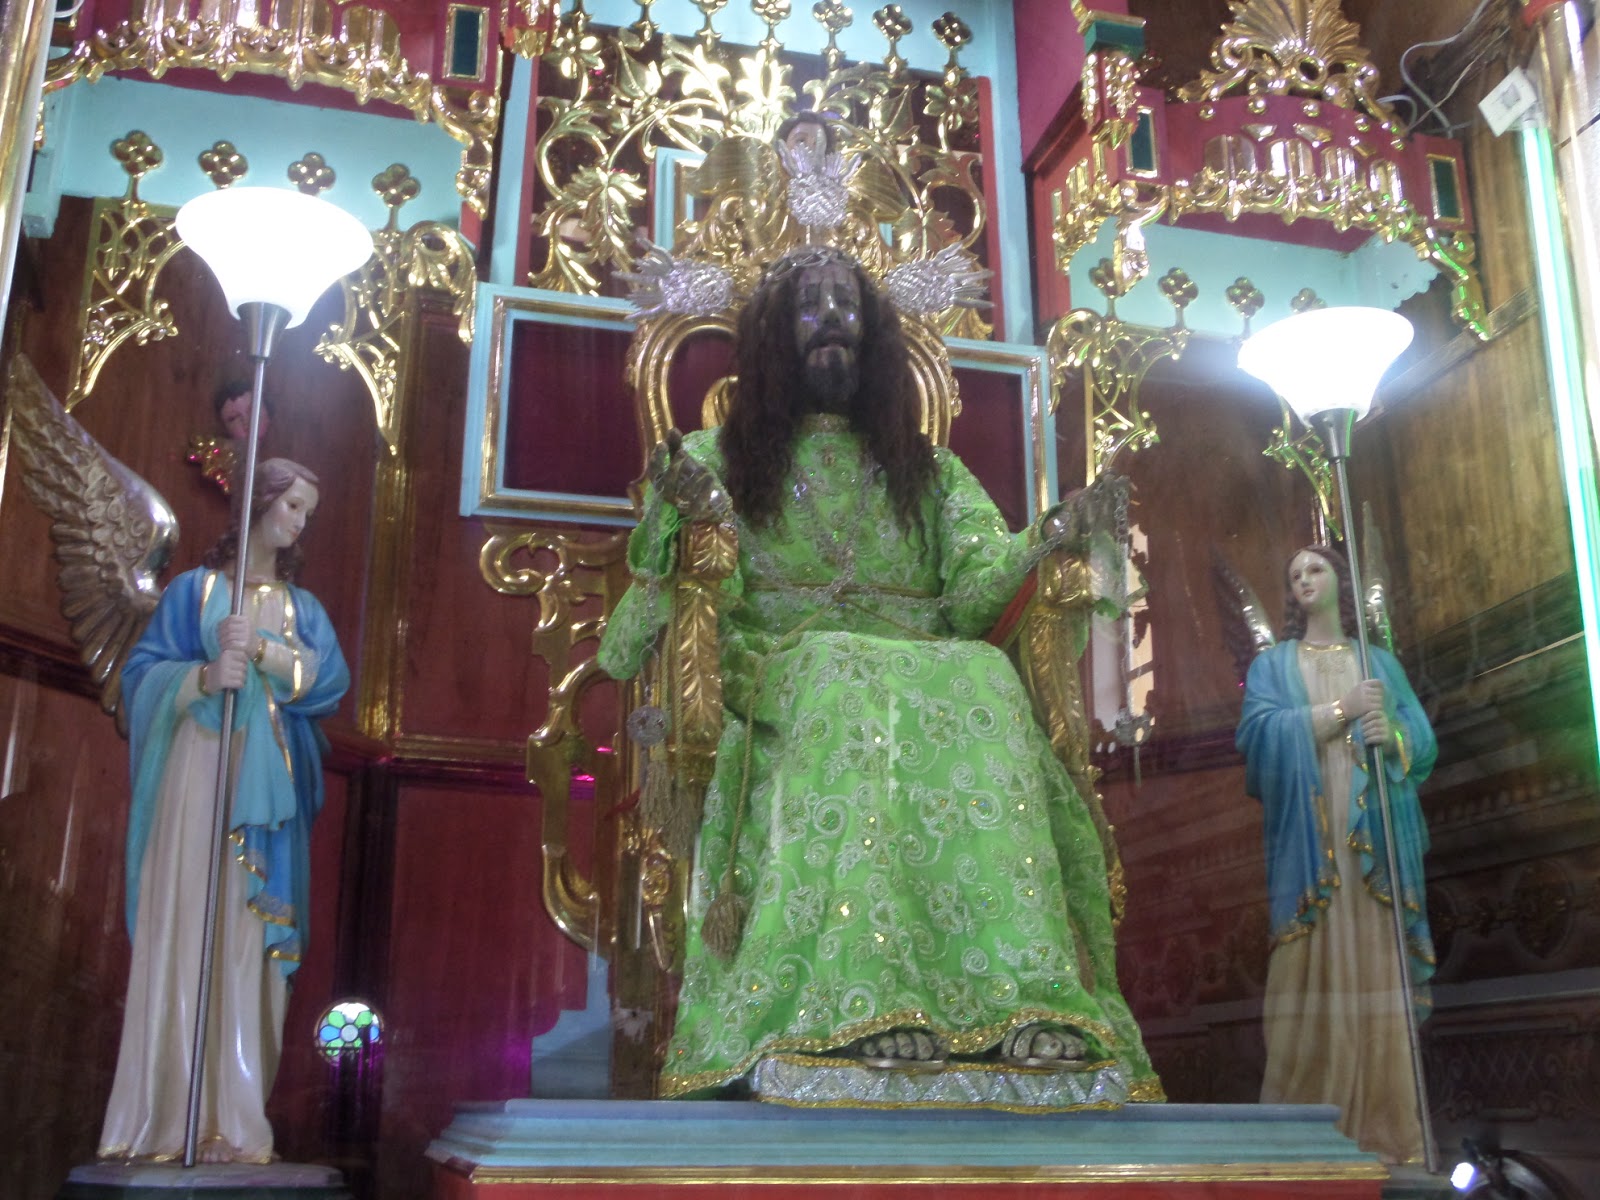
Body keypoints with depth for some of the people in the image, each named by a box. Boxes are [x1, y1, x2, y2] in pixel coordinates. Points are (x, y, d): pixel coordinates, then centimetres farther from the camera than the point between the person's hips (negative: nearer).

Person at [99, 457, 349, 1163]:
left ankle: (233, 1119, -3)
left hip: (267, 781, 2)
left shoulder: (302, 607, 19)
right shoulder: (195, 589, 12)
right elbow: (144, 672, 2)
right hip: (197, 768, -2)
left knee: (250, 938, -3)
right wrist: (204, 676, -16)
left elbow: (330, 676, 2)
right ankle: (168, 1118, -7)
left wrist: (262, 649, -12)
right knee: (182, 927, -9)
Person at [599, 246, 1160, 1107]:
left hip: (926, 675, 2)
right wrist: (695, 521, -14)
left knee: (985, 684, -32)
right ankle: (849, 1009, -48)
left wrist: (1048, 539, -9)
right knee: (844, 679, -37)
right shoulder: (720, 456, 21)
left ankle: (1021, 1010, -43)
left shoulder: (929, 472, 26)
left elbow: (974, 593, 10)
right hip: (777, 676, -2)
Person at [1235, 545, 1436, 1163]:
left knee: (1377, 969, -5)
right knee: (1315, 973, -8)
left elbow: (1425, 739, 8)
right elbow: (1260, 730, -4)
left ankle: (1385, 1130, -3)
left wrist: (1392, 736, -13)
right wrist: (1339, 709, -10)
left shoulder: (1381, 662, 19)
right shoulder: (1273, 664, 15)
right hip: (1309, 838, -1)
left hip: (1377, 837, 1)